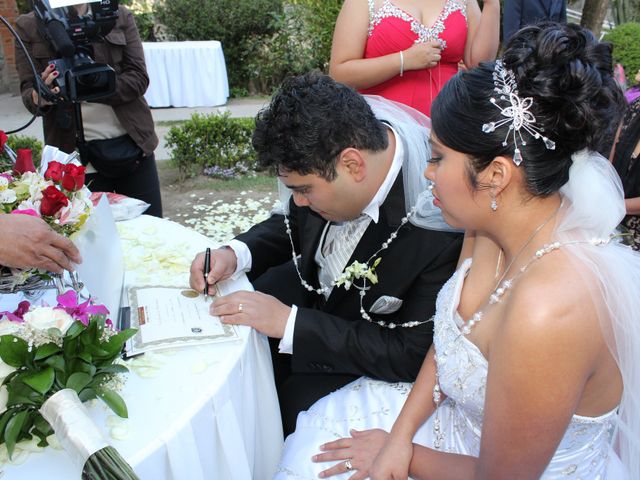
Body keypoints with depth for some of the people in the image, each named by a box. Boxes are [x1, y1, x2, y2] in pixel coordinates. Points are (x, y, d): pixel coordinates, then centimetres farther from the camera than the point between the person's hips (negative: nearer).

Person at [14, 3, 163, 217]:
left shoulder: (119, 16, 3)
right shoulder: (29, 26, 3)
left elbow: (138, 78, -5)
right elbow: (28, 93, 1)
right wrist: (40, 98, -24)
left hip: (132, 146, 1)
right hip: (78, 154, -1)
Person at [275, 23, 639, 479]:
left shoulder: (545, 312, -38)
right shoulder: (494, 225, -12)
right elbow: (451, 336, 2)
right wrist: (401, 434, -7)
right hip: (475, 417, 7)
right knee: (320, 424, 12)